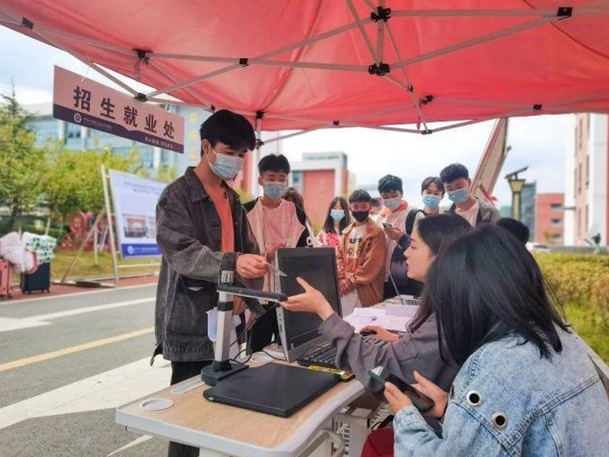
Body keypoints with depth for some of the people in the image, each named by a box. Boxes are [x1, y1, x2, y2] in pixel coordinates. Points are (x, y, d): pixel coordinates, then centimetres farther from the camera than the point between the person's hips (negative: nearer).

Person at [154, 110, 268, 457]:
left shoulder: (232, 199, 14)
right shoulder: (178, 195, -8)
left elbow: (248, 249, 17)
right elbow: (181, 251, -22)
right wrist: (232, 262, -39)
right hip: (192, 321, -7)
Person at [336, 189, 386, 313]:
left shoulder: (376, 232, -6)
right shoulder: (346, 232, 14)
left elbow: (373, 264, -13)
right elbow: (339, 256, 11)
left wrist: (351, 281, -13)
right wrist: (342, 279, -5)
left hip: (364, 289, -6)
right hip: (344, 287, 6)